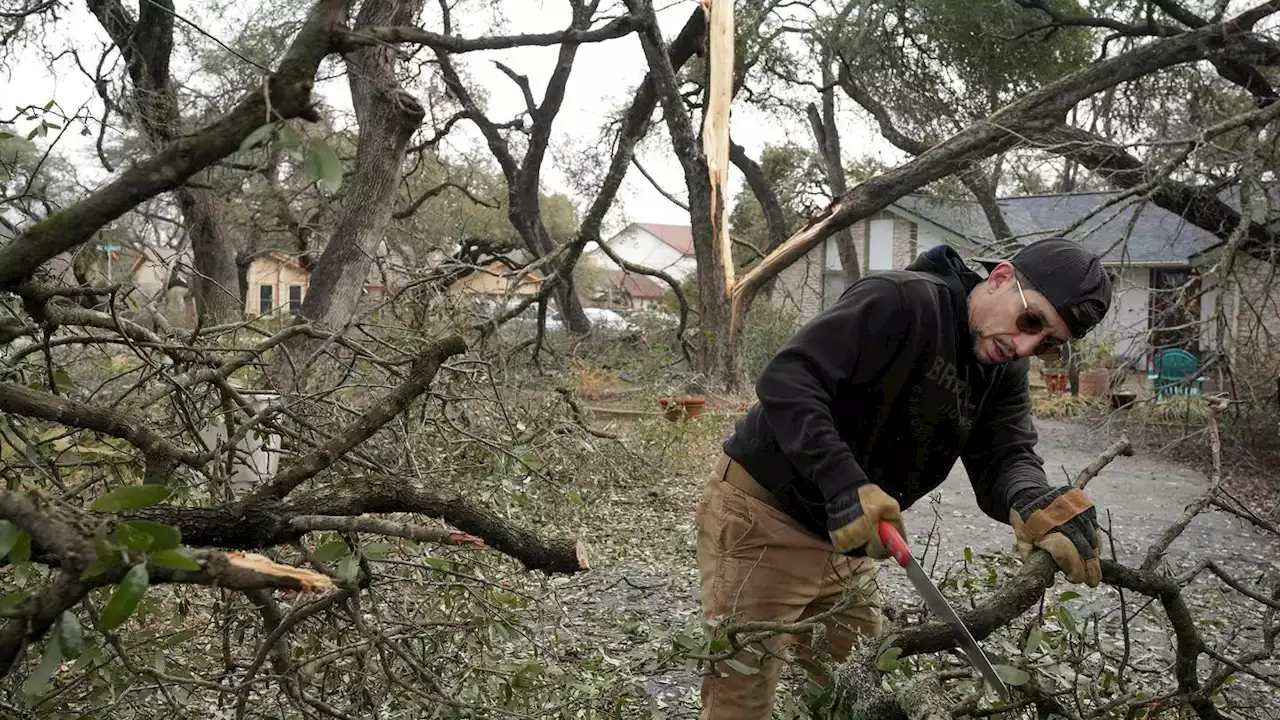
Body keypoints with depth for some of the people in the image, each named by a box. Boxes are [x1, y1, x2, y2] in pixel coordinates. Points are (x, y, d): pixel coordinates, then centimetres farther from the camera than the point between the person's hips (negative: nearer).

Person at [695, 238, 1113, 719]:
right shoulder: (902, 301, -22)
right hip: (764, 516, -8)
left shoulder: (1003, 372, 4)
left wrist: (1036, 507, -34)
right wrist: (845, 484, -40)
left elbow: (1002, 461, -10)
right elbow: (786, 378, -29)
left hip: (846, 540, 8)